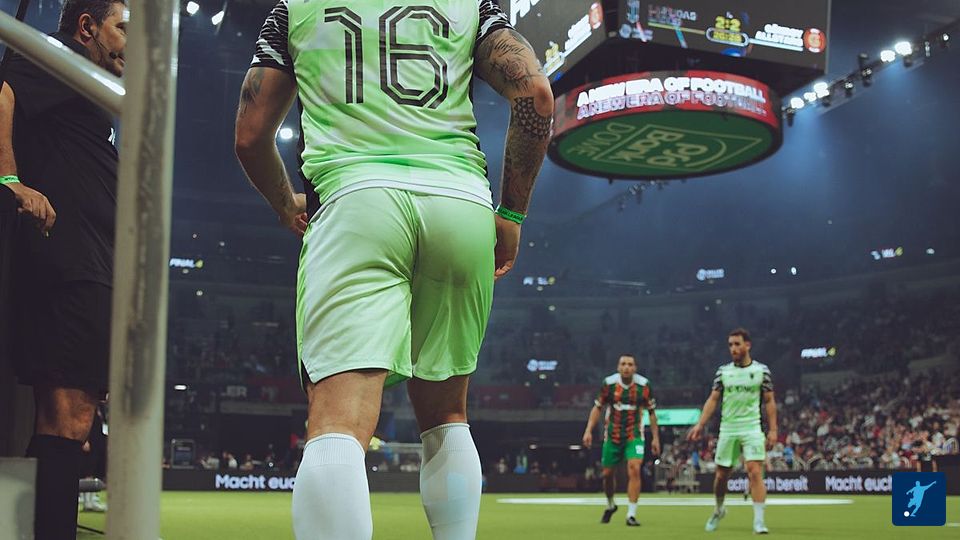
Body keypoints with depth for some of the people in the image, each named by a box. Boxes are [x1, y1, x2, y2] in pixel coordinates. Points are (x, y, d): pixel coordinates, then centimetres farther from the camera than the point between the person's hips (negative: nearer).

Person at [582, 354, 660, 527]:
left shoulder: (644, 385, -7)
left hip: (634, 436, -1)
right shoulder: (608, 383, -6)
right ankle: (610, 505, 38)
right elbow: (597, 407, 3)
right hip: (612, 435, 1)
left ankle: (631, 515, -13)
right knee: (608, 473, 8)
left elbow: (651, 412, 3)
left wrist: (655, 437, 3)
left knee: (634, 469, -19)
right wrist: (588, 430, -4)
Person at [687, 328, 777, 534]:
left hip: (752, 429, -2)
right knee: (721, 475, 8)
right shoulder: (723, 371, 5)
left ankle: (759, 521, -12)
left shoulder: (762, 370, 1)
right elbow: (713, 400, 6)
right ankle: (719, 509, 34)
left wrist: (772, 430, -3)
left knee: (755, 472, -15)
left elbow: (769, 402, 4)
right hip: (727, 430, 2)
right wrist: (700, 424, -4)